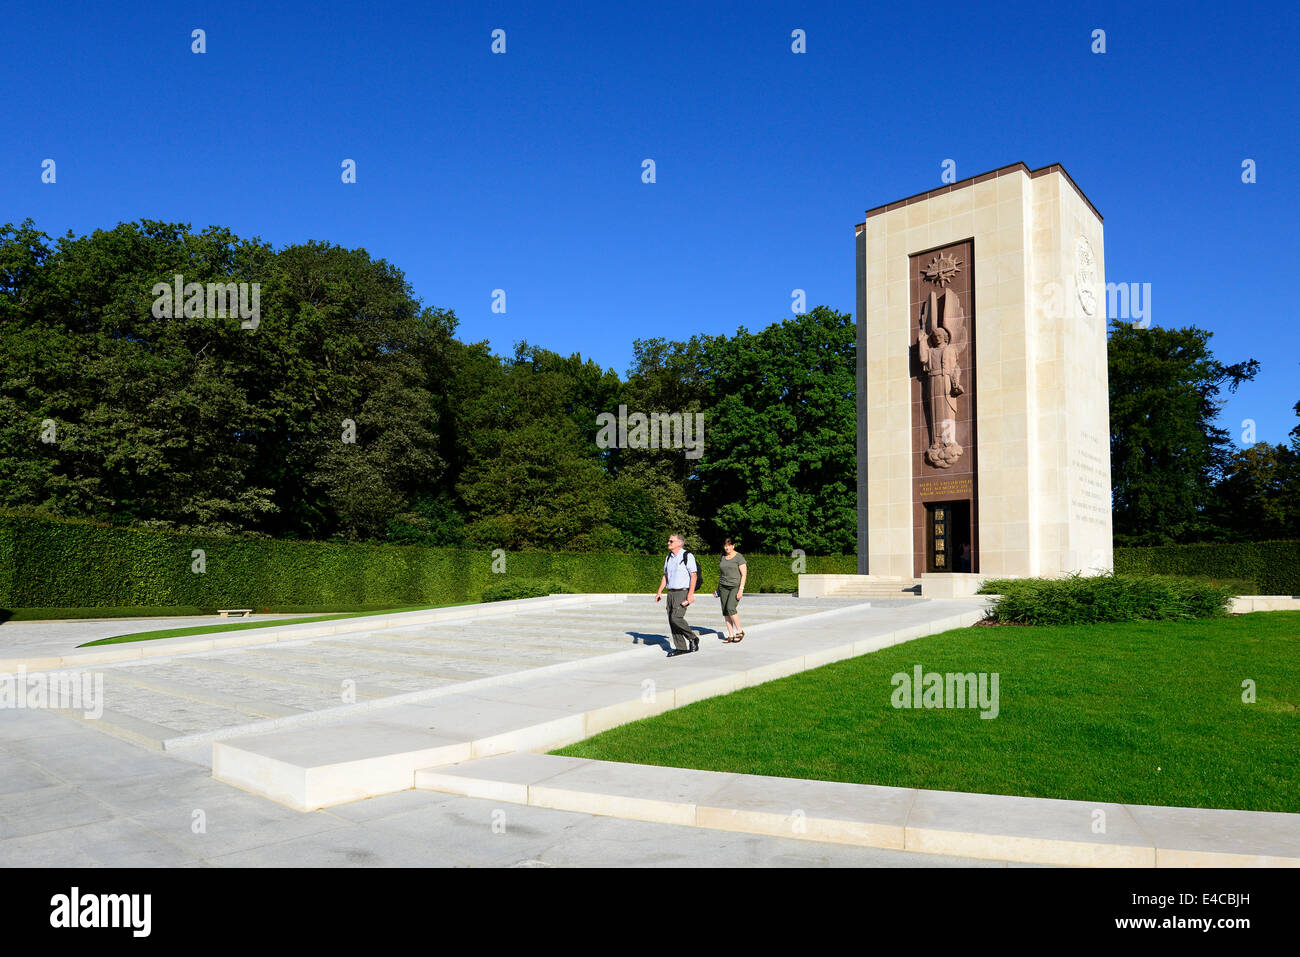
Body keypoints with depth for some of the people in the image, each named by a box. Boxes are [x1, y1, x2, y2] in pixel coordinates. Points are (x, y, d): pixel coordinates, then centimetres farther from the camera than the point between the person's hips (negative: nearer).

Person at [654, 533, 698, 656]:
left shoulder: (687, 556, -7)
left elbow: (694, 576, -12)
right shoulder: (668, 558, 14)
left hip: (683, 592, -7)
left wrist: (690, 594, -19)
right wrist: (659, 592, 10)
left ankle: (693, 639, 4)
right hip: (671, 593, 7)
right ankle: (680, 647, 11)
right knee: (671, 619, 3)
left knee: (676, 617, -18)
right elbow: (665, 576, 20)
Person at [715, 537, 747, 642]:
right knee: (725, 611, -2)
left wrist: (741, 589, -16)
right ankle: (730, 635, 3)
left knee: (730, 608, -19)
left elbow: (744, 574, -8)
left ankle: (739, 632, -3)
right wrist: (718, 588, 16)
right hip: (724, 587, 6)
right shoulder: (722, 557, 12)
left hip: (736, 586, -6)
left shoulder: (739, 557, -5)